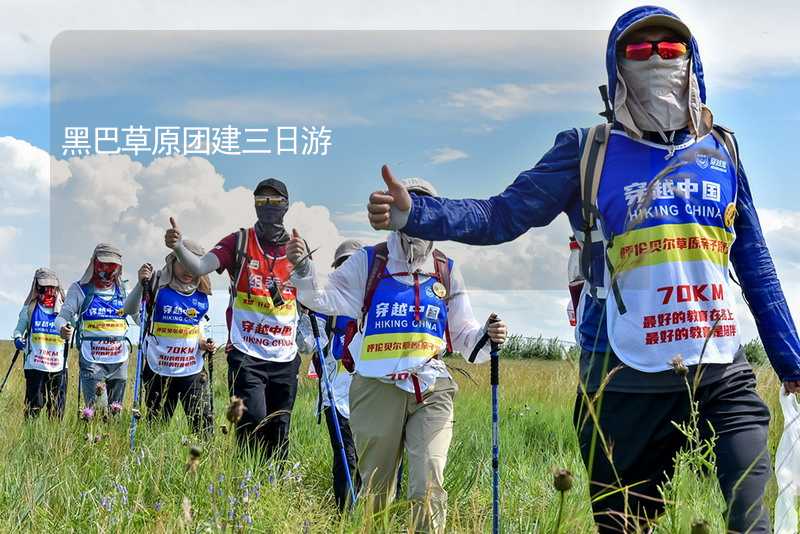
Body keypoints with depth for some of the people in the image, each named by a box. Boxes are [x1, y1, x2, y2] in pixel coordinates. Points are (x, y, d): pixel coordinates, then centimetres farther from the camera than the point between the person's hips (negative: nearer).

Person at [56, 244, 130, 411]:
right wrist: (62, 328, -26)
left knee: (116, 410, 10)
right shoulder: (80, 289, 2)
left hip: (119, 359, 4)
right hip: (92, 360, -4)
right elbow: (63, 317, -3)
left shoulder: (121, 290, 13)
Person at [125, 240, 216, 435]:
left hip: (193, 370, 2)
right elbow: (130, 311, -16)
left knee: (203, 423, -4)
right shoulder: (158, 286, -6)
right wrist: (142, 284, -30)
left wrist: (204, 344, 3)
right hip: (159, 370, -2)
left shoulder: (201, 295, 6)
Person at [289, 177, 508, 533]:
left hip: (432, 391, 1)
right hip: (377, 389, -1)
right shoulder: (368, 262, 6)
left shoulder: (447, 271, 12)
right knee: (374, 490, 10)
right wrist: (302, 268, -19)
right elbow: (325, 299, -1)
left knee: (429, 486, -12)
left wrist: (485, 339, -6)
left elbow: (462, 333, 16)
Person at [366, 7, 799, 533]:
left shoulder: (722, 150, 10)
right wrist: (413, 213, -22)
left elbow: (756, 267, 14)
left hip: (723, 377, 2)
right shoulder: (589, 152, 2)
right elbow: (504, 215, -6)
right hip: (627, 384, -1)